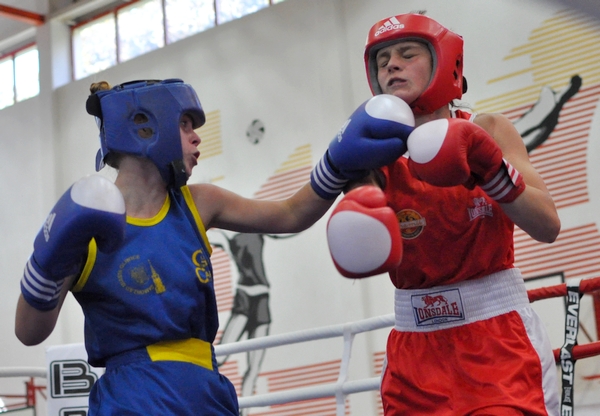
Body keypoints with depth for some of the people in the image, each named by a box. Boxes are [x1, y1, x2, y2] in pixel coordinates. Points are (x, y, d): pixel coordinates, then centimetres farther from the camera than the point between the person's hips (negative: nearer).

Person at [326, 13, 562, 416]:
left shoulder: (487, 131, -2)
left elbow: (548, 226, -11)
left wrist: (488, 167, -24)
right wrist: (358, 231, -33)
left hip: (498, 335, -2)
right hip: (416, 346, 2)